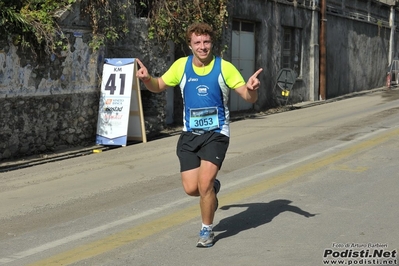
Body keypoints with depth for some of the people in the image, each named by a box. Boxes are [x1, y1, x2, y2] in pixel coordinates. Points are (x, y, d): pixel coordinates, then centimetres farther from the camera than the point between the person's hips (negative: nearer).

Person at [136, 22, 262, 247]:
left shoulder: (224, 67, -8)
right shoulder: (181, 65, 0)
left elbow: (249, 97, -7)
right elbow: (159, 86, 13)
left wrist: (252, 89, -31)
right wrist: (147, 79, -9)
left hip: (216, 134, -3)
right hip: (190, 134, 3)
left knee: (205, 184, -16)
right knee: (191, 188, -3)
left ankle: (207, 230, 9)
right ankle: (212, 188, 34)